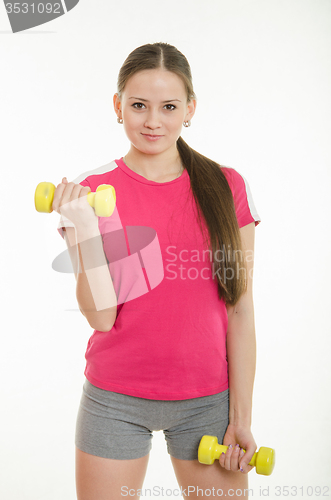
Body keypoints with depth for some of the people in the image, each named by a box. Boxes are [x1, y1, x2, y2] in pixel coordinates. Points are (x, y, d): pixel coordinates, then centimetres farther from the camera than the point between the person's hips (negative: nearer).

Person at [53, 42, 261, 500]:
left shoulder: (228, 187, -2)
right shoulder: (92, 192, -4)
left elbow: (240, 309, -1)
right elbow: (101, 317, -9)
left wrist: (241, 417, -2)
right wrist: (84, 231, -21)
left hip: (207, 400, 1)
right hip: (116, 400, 0)